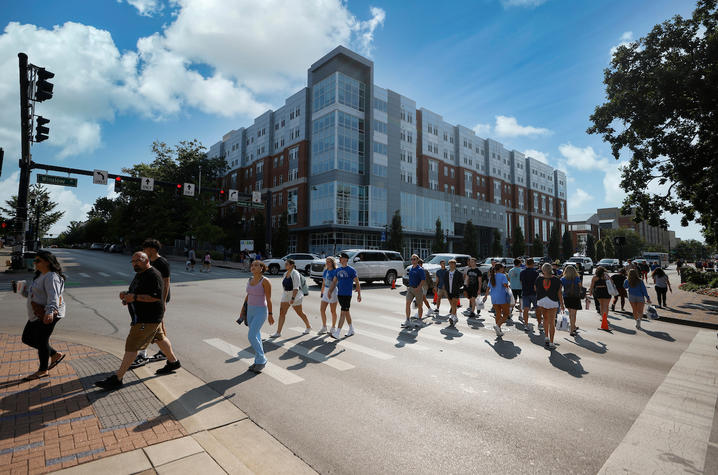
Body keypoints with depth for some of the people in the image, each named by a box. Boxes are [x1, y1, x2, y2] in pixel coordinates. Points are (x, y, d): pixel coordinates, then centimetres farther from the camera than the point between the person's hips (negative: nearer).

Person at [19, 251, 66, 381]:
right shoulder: (41, 275, 14)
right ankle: (55, 355, 25)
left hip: (47, 316, -10)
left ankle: (43, 370, 20)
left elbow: (53, 296, -33)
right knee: (27, 338, 15)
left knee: (41, 341, 2)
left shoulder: (51, 277, -20)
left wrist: (49, 312, -45)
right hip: (37, 315, 10)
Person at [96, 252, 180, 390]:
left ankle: (117, 379, 4)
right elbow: (138, 292, 23)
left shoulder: (153, 275, -20)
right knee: (159, 338, 20)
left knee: (132, 345, -5)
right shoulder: (140, 274, 12)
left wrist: (134, 297, -29)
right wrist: (127, 294, 3)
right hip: (142, 315, 11)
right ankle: (173, 362, 34)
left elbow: (156, 297, -27)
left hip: (148, 318, -11)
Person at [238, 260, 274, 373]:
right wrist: (243, 310, 19)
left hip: (261, 312, -7)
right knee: (256, 337, 13)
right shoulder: (250, 280, 5)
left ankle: (261, 359, 7)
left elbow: (268, 299, -15)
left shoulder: (265, 281, -16)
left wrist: (270, 315, -13)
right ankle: (259, 361, 26)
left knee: (251, 336, -12)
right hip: (251, 311, 7)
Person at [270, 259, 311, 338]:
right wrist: (285, 294, 19)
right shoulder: (285, 274, 8)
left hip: (295, 294, -7)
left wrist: (293, 298, -28)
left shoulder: (295, 273, -17)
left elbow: (296, 287, -23)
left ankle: (308, 327, 29)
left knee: (300, 313, 7)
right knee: (282, 313, 0)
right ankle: (278, 332, 4)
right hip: (286, 294, 8)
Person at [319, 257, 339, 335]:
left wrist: (330, 292, -24)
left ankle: (333, 327, 19)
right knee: (322, 309, 4)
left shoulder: (335, 271, -12)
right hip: (326, 291, 7)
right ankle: (324, 327, 18)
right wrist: (321, 292, 18)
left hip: (333, 291, -7)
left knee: (333, 311, 4)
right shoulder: (325, 271, 10)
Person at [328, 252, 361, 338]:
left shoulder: (351, 270, -9)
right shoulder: (338, 270, 10)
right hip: (339, 294, 7)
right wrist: (330, 291, 4)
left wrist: (359, 294, -5)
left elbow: (357, 282, -5)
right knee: (346, 312, 16)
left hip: (347, 295, -7)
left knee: (343, 313, -9)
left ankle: (337, 333, -10)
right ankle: (351, 329, 31)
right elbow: (334, 282, 13)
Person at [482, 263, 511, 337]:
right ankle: (497, 325, -14)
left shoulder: (492, 277, 11)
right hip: (502, 297, -6)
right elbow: (505, 284, -24)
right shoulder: (502, 276, -8)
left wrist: (485, 296, 25)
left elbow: (488, 287, 14)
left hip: (494, 298, 6)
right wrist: (507, 287, -1)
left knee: (498, 314, 14)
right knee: (506, 314, 6)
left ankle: (498, 331, 15)